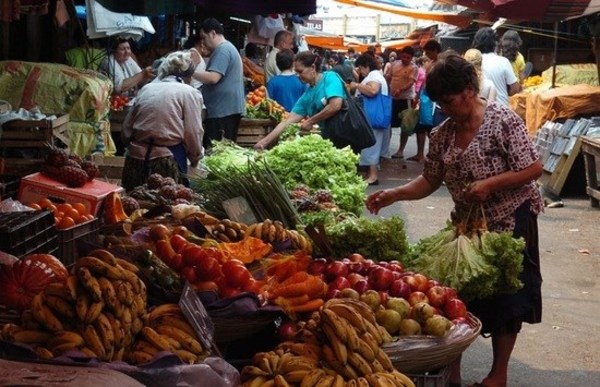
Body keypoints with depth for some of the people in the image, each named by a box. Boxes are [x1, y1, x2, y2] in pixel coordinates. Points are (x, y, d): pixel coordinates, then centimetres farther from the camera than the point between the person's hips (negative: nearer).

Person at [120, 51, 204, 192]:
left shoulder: (146, 89, 11)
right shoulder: (189, 93, -2)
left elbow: (126, 129, 13)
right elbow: (193, 134, -4)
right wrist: (195, 160, 13)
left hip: (135, 159, 5)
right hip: (166, 163, -4)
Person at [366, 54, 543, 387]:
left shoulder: (503, 120, -18)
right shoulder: (443, 134, 0)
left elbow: (533, 169, -18)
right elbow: (430, 180, 3)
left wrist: (488, 184, -28)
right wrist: (394, 194, -11)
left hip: (510, 221, -5)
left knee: (504, 296, 3)